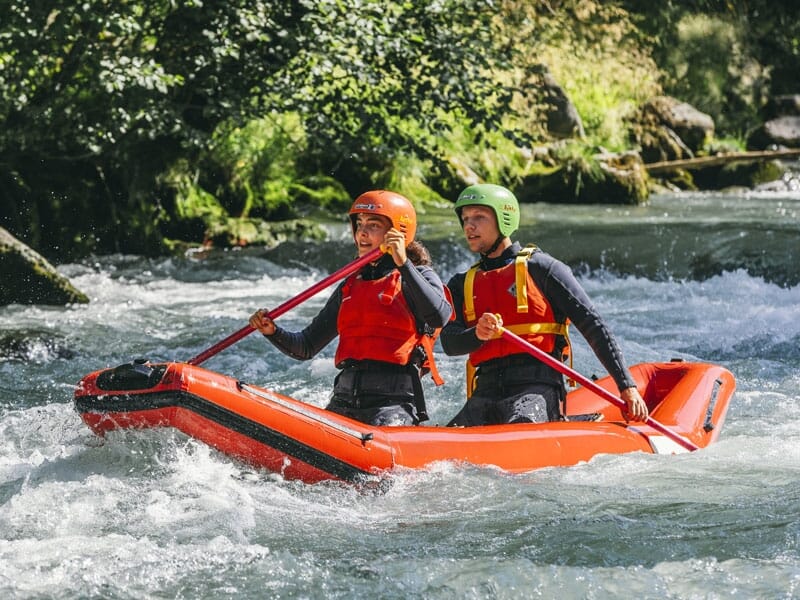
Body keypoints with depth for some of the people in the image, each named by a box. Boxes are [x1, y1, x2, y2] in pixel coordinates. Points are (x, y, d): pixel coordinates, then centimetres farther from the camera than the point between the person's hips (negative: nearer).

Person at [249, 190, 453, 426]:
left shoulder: (418, 276, 5)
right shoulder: (349, 287, 21)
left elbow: (439, 317, -19)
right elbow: (307, 347, 22)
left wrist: (403, 264, -20)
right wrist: (273, 332, 2)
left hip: (394, 400, -5)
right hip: (345, 397, 5)